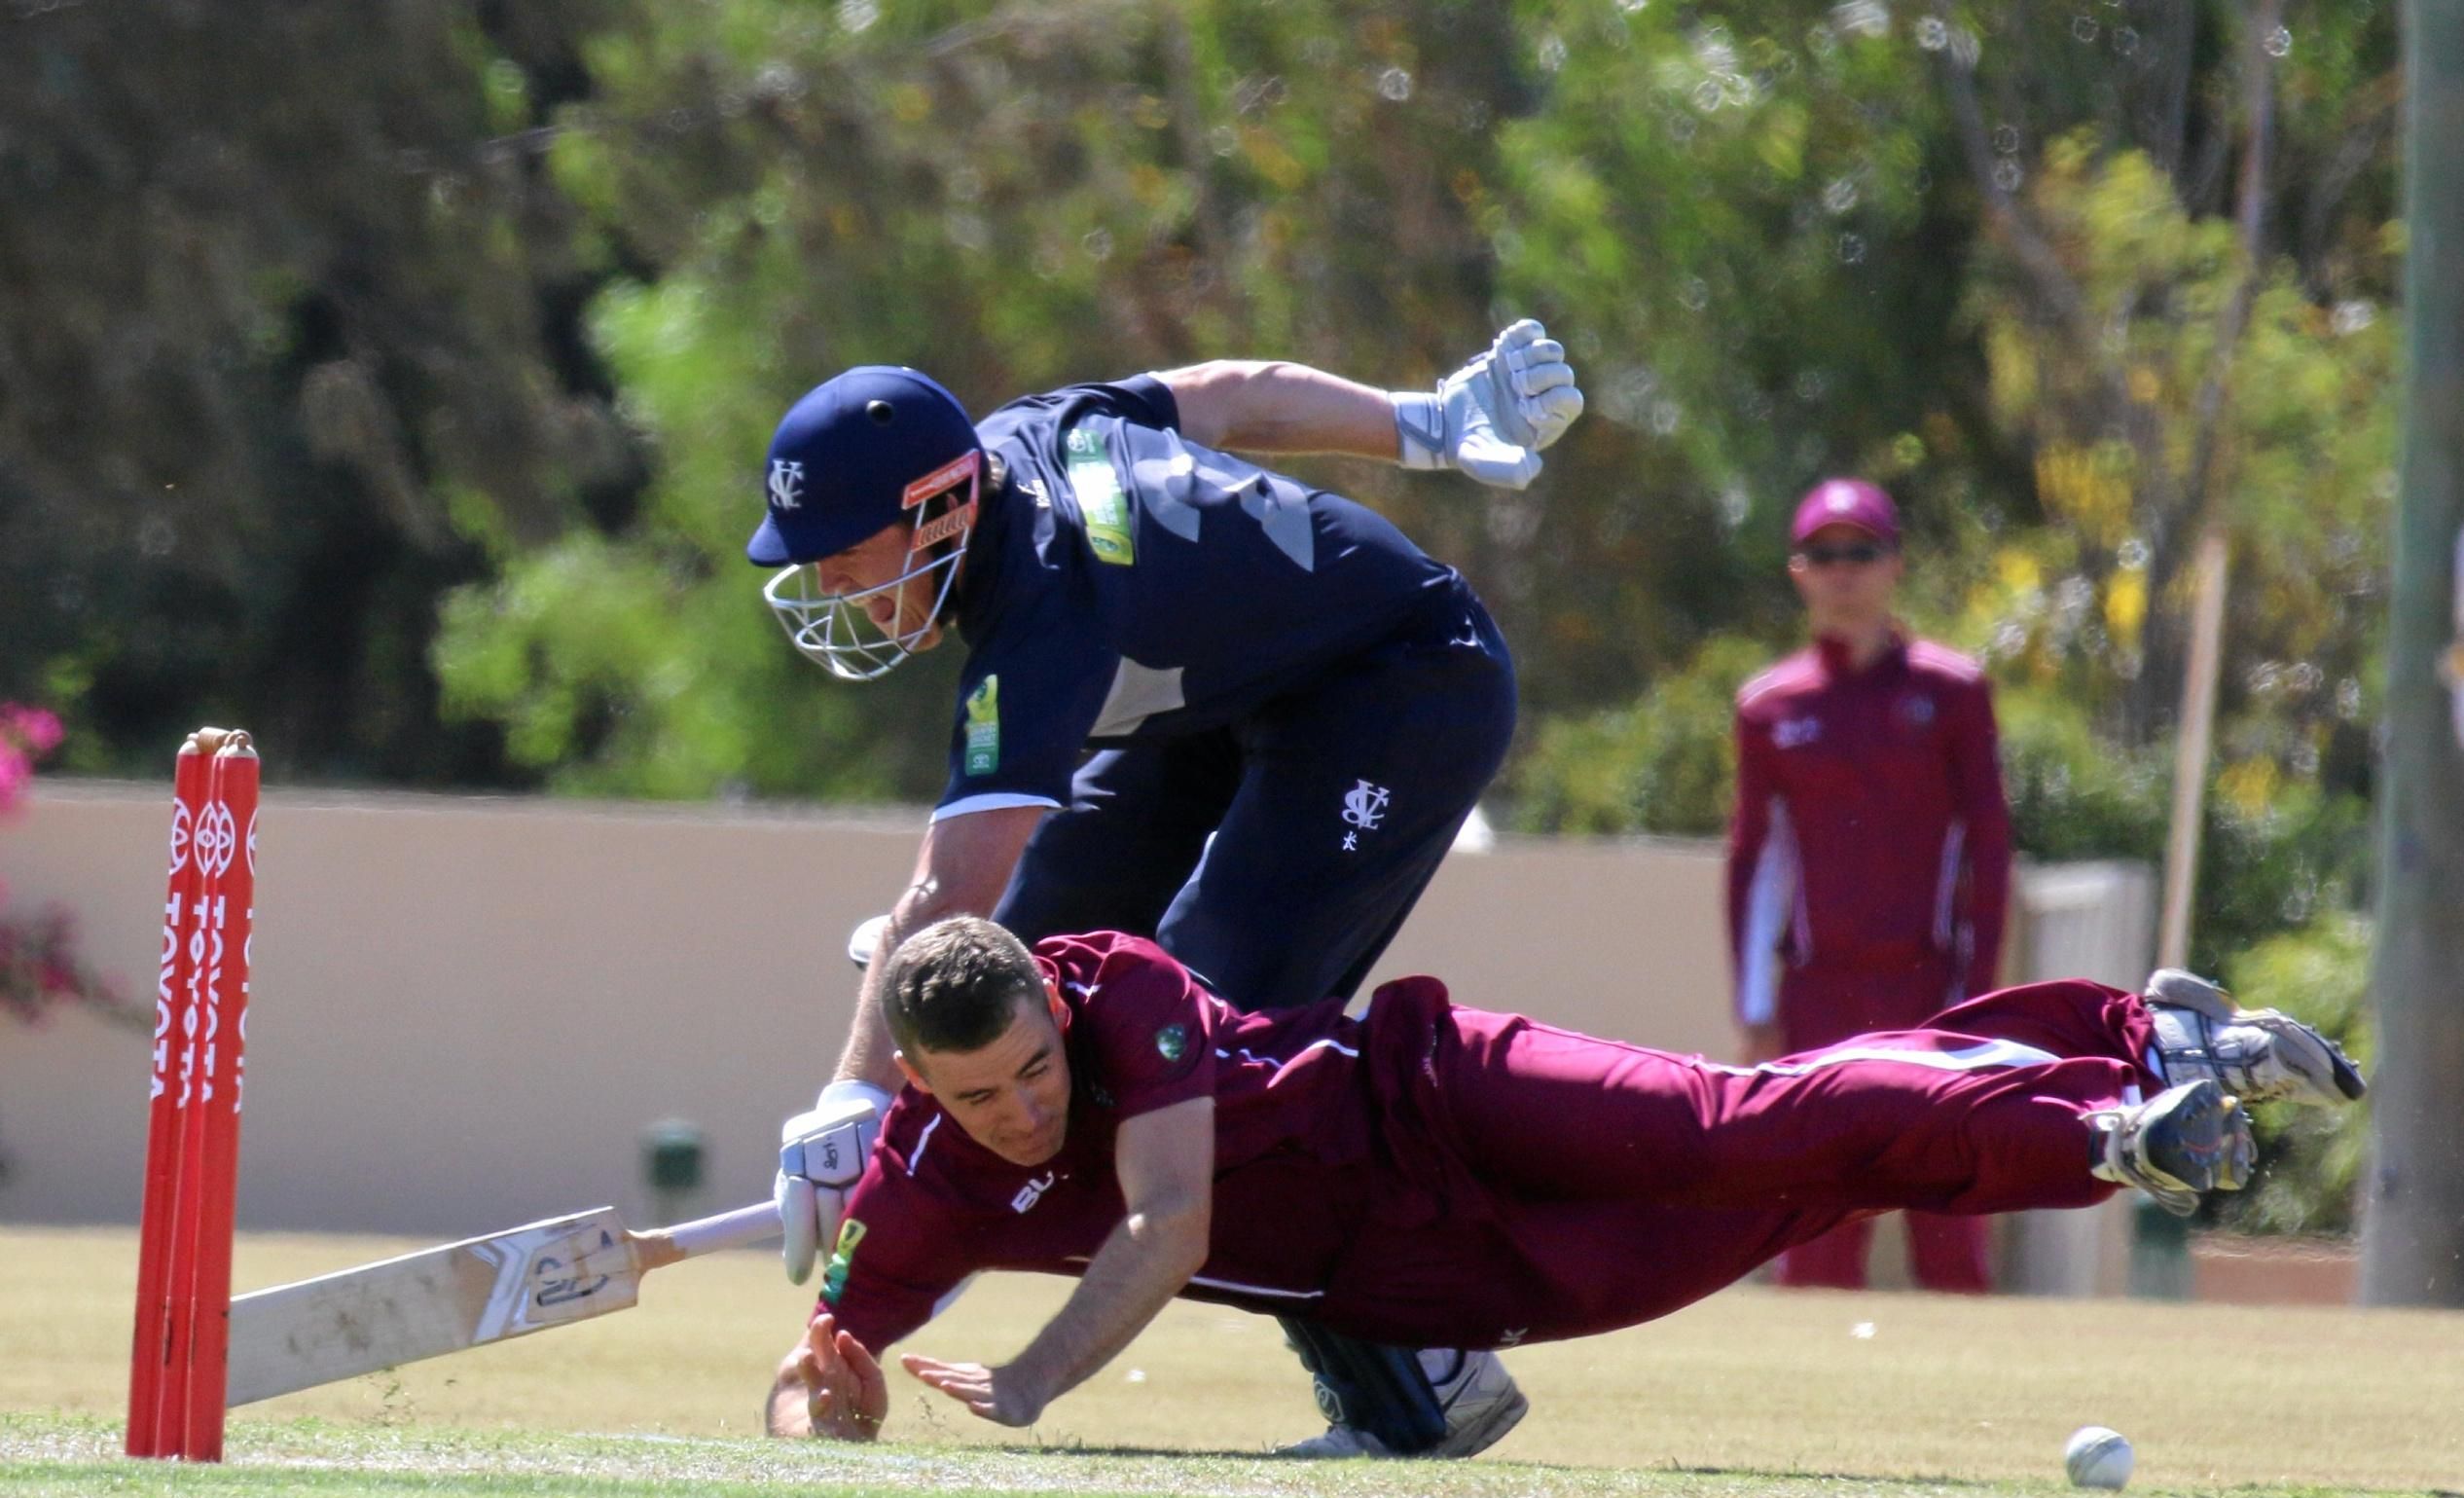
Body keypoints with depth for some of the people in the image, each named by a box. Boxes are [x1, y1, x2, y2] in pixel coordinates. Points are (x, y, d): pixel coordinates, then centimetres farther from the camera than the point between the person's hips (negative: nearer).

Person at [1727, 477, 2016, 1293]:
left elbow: (1988, 846, 3)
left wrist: (1972, 995, -5)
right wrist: (1754, 1011, 3)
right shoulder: (1771, 705, 9)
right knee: (1818, 1229, -4)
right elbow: (1753, 859, 11)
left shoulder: (1951, 690, 4)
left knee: (1949, 1227, -5)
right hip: (1820, 996, 1)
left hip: (1928, 981, -1)